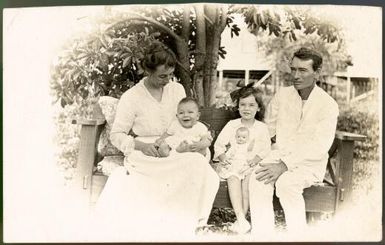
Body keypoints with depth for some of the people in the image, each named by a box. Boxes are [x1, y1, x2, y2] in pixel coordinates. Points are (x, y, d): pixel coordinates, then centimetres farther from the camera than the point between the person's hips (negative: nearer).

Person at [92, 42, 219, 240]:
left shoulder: (177, 89, 6)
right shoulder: (131, 97, -4)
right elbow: (116, 135, -3)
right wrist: (141, 145, -20)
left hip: (175, 153, 4)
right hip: (144, 155, -3)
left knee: (199, 163, -27)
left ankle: (188, 220, -12)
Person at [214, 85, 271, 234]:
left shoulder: (262, 127, 9)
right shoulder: (232, 124, 9)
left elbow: (266, 148, 4)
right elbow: (219, 143, 8)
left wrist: (257, 158, -14)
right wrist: (222, 156, -11)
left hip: (251, 164, 0)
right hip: (232, 163, 0)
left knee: (248, 180, -30)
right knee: (233, 179, -29)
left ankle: (241, 218, -26)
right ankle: (241, 219, -35)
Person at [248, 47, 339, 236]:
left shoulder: (328, 105, -10)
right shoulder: (282, 95, 4)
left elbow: (319, 146, -19)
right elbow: (268, 128, 19)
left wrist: (284, 165, -28)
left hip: (310, 163, -3)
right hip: (280, 155, 4)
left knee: (286, 182, -34)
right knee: (257, 178, -27)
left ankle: (298, 234, -18)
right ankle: (262, 233, -23)